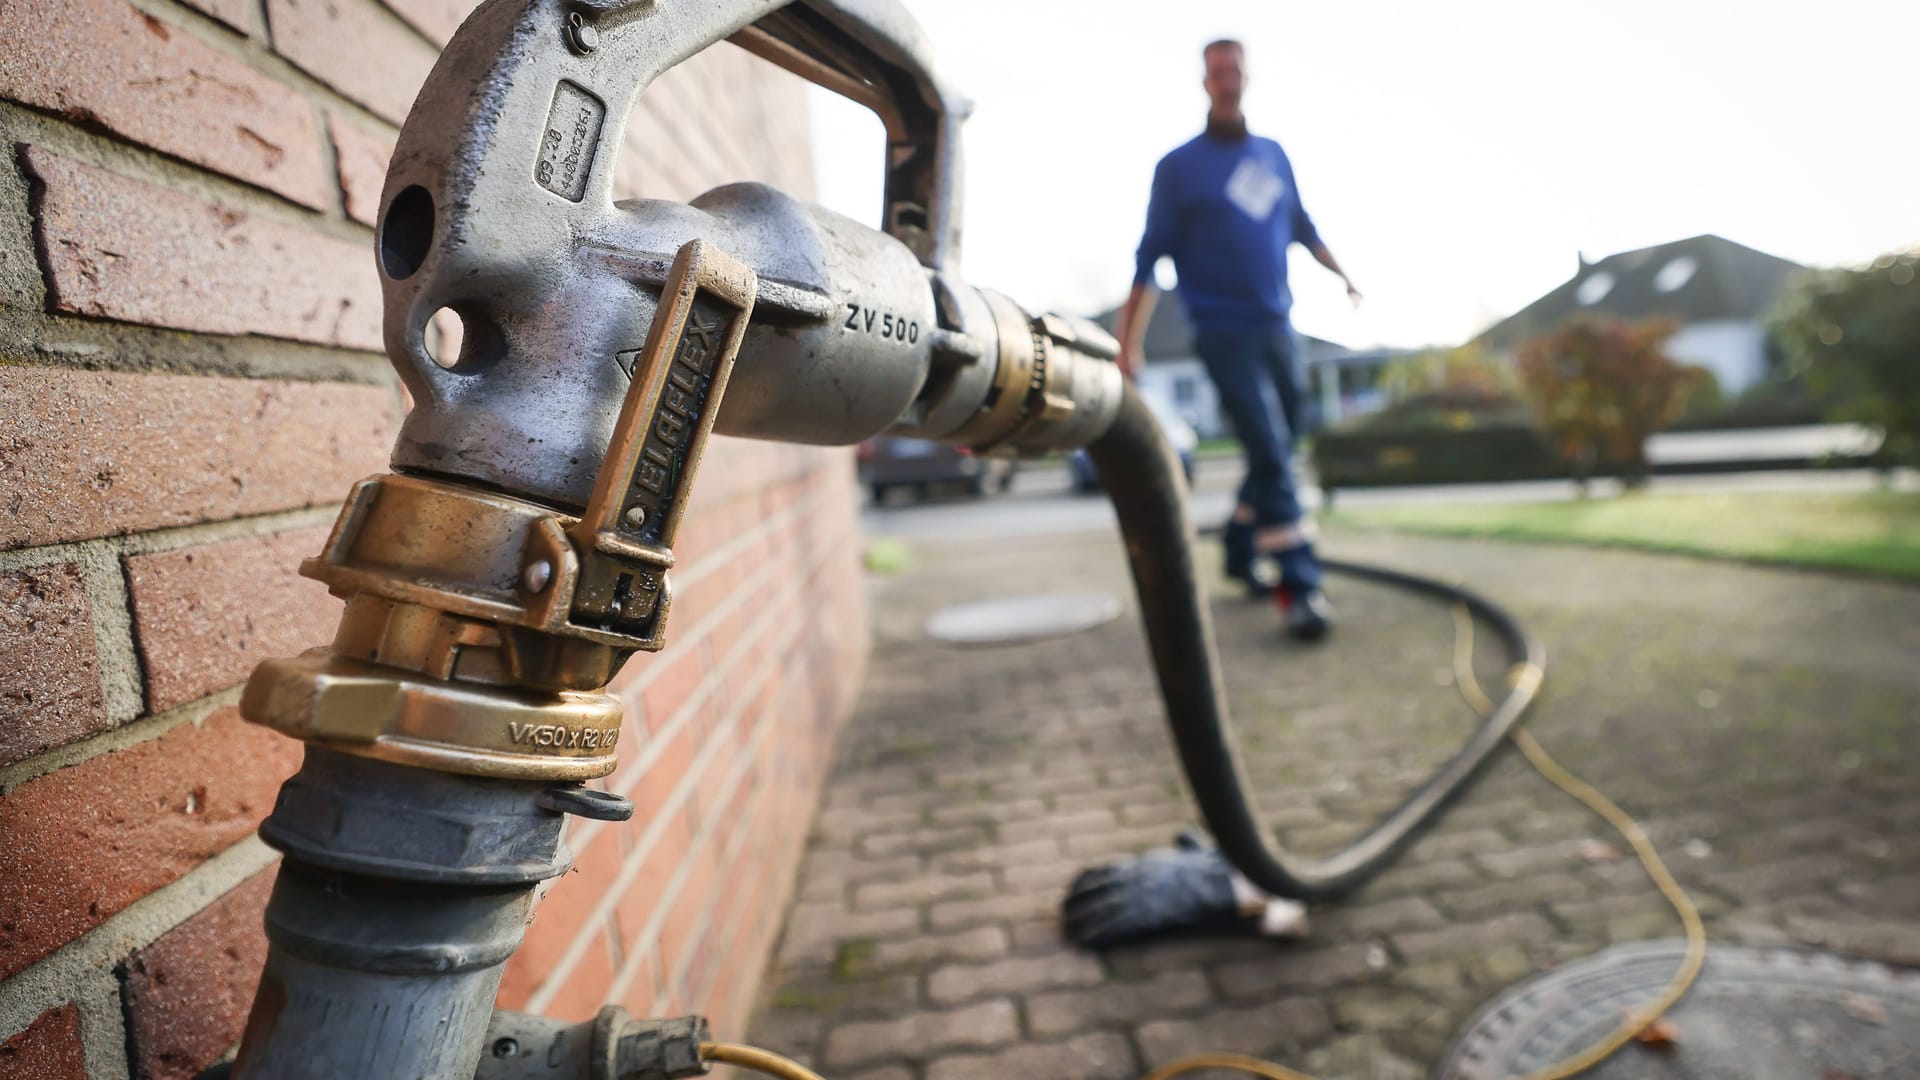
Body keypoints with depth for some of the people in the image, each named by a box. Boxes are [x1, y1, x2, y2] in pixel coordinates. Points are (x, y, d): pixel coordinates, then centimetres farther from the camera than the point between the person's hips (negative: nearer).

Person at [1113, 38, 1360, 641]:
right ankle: (1298, 587, -9)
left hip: (1277, 327, 6)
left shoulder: (1274, 155, 13)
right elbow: (1151, 256, -3)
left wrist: (1341, 274, 28)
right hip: (1225, 335, -6)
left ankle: (1241, 554, 28)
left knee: (1277, 451, 10)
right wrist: (1129, 339, -7)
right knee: (1270, 453, -13)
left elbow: (1301, 226, 25)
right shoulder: (1178, 167, -1)